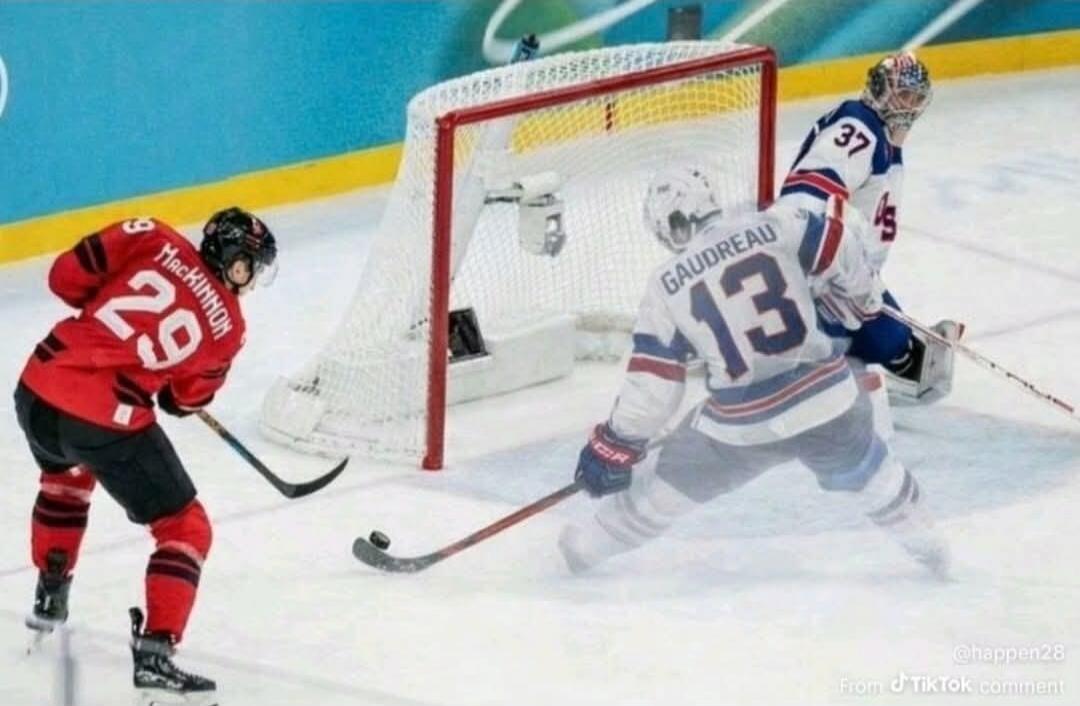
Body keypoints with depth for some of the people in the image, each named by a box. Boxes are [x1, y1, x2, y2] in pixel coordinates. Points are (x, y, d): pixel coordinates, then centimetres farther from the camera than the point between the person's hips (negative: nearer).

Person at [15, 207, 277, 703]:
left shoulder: (154, 240, 6)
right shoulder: (226, 326, 5)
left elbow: (68, 275, 4)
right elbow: (185, 399, 15)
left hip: (38, 387, 5)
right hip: (107, 421, -5)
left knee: (65, 473, 39)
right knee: (185, 529, 10)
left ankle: (50, 597, 49)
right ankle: (155, 653, -3)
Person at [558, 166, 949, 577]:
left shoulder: (666, 288, -2)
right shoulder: (775, 226, -3)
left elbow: (652, 388, -3)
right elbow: (841, 250, -3)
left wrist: (613, 449, 8)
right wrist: (862, 299, 19)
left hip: (743, 427, -1)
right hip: (829, 399, 1)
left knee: (668, 479, 22)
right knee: (867, 470, 31)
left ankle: (589, 545, 38)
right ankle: (925, 546, 45)